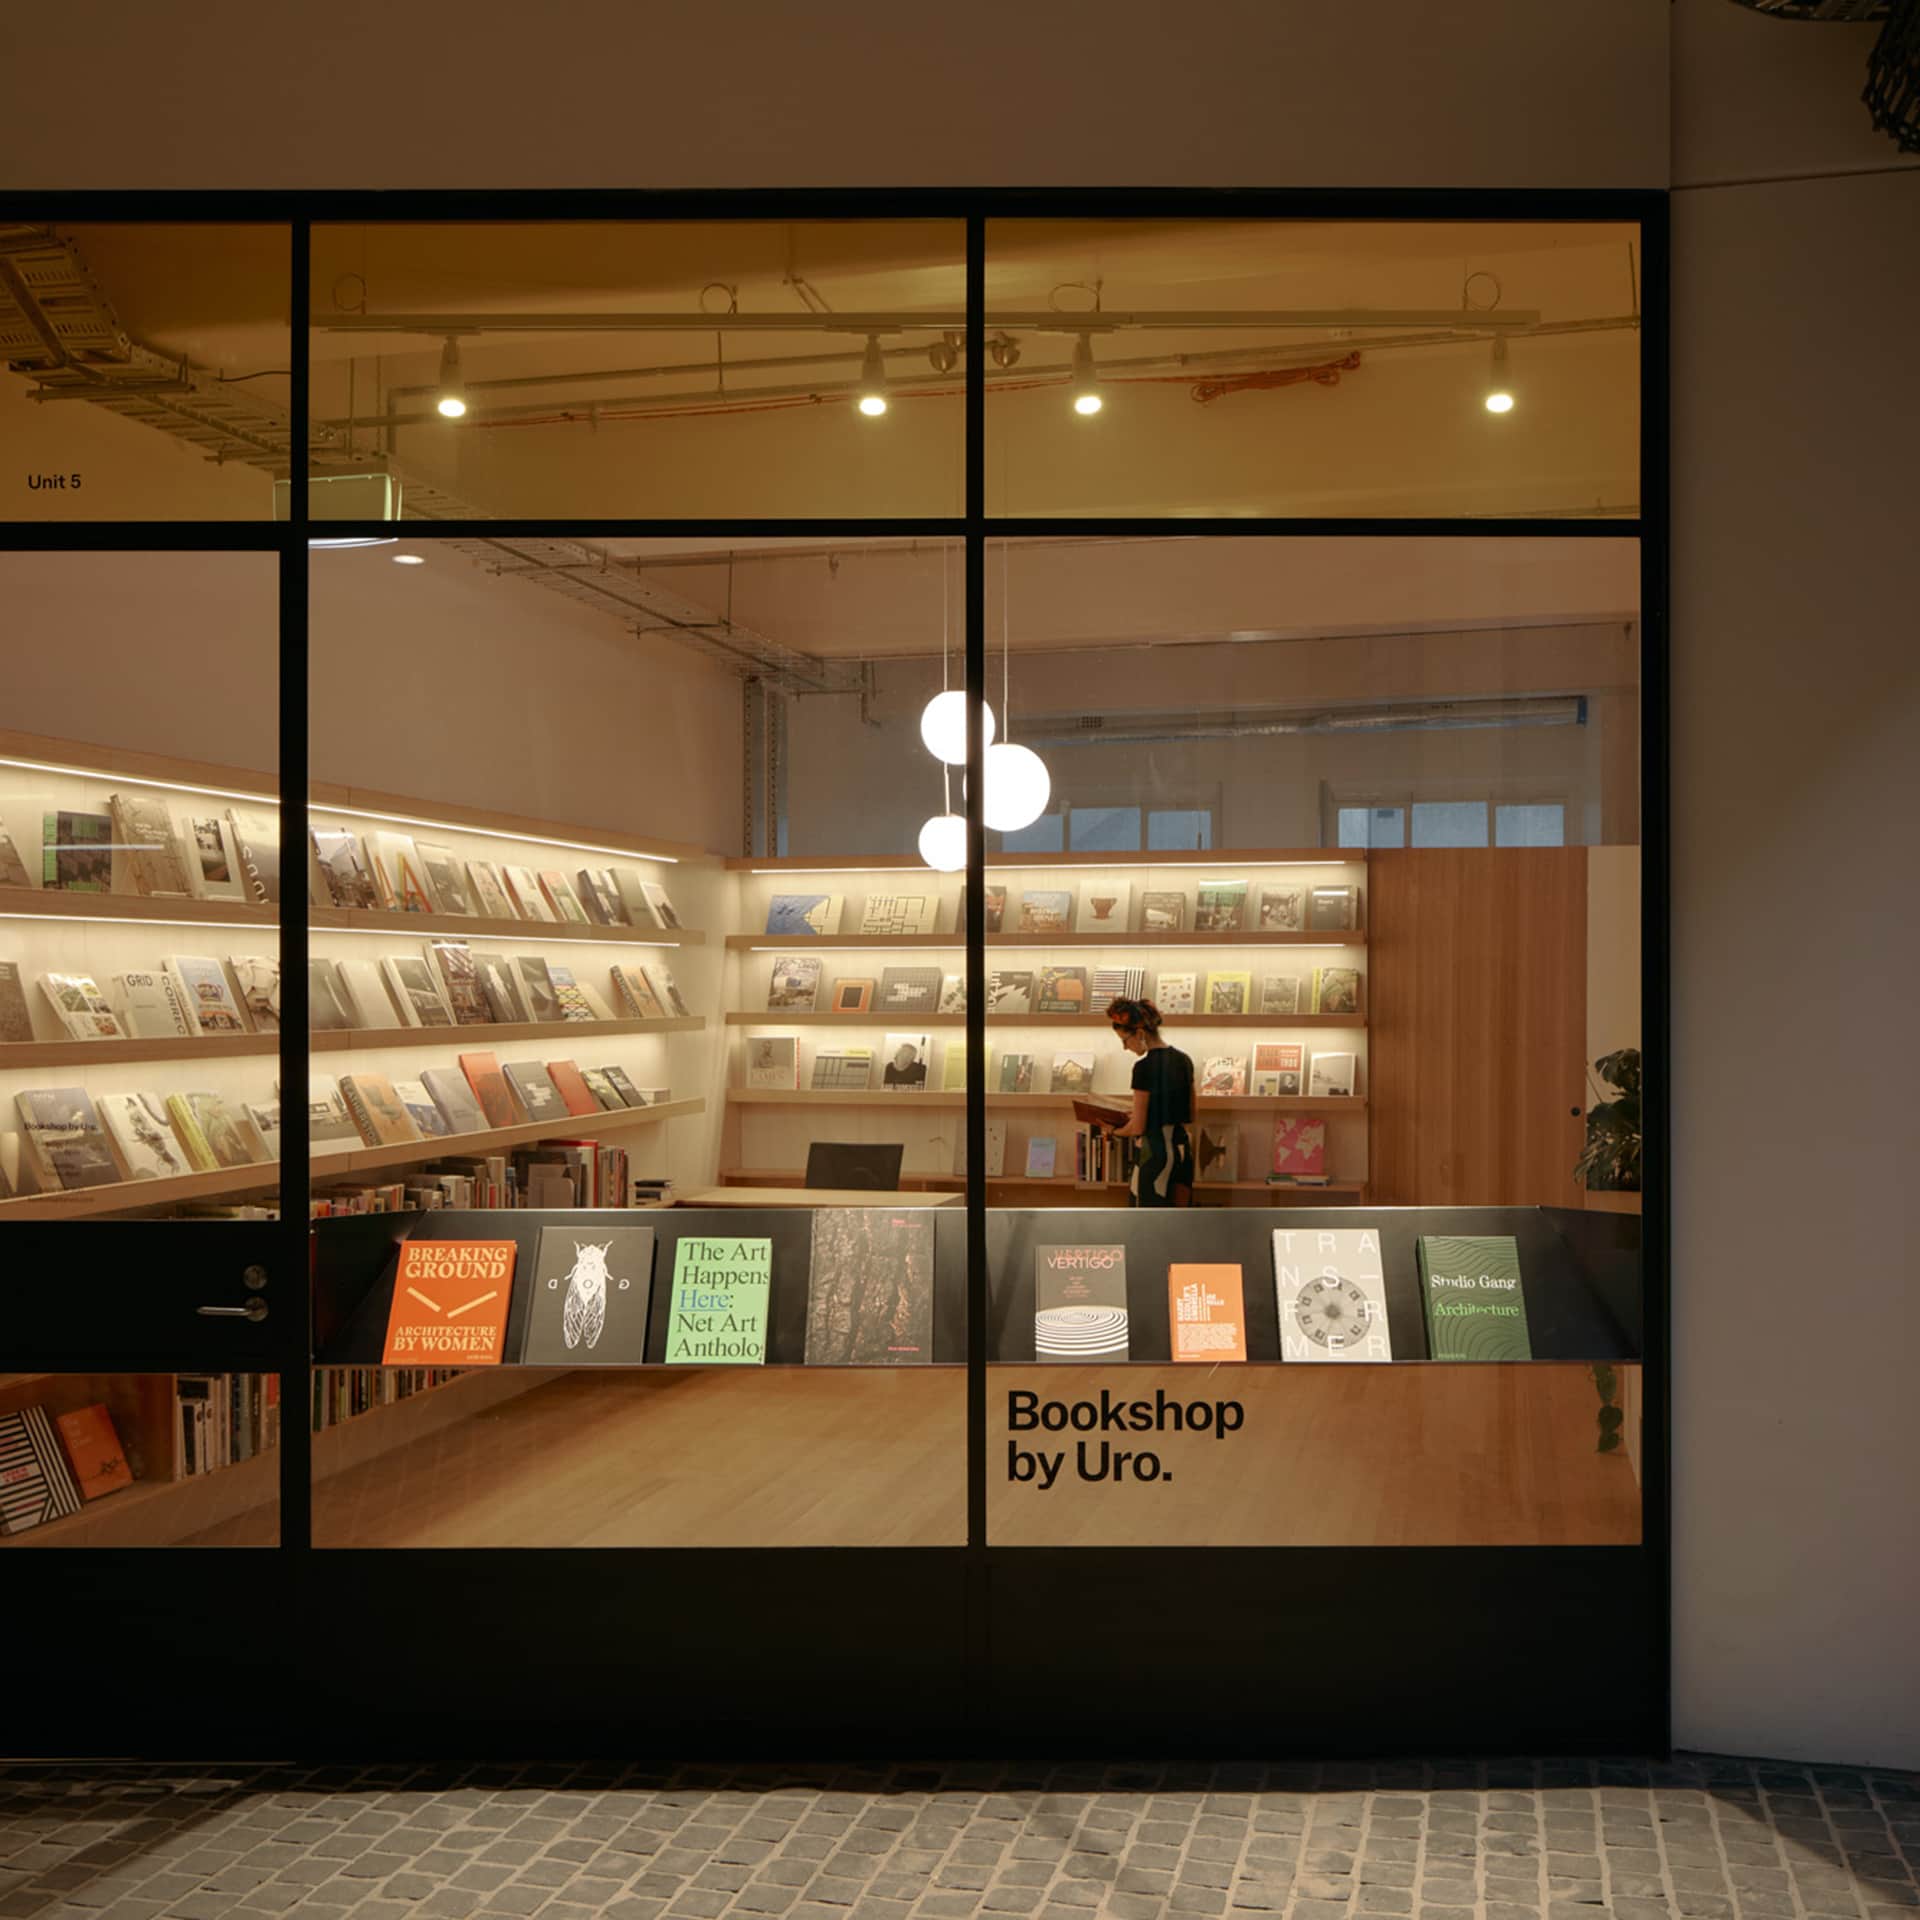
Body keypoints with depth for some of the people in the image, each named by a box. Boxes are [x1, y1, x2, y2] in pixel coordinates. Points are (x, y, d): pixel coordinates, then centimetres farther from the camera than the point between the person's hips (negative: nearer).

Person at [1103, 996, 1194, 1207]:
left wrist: (1116, 1132, 6)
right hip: (1182, 1148, 8)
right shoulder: (1183, 1060, 8)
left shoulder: (1144, 1067, -16)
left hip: (1155, 1152, -8)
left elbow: (1137, 1128, -14)